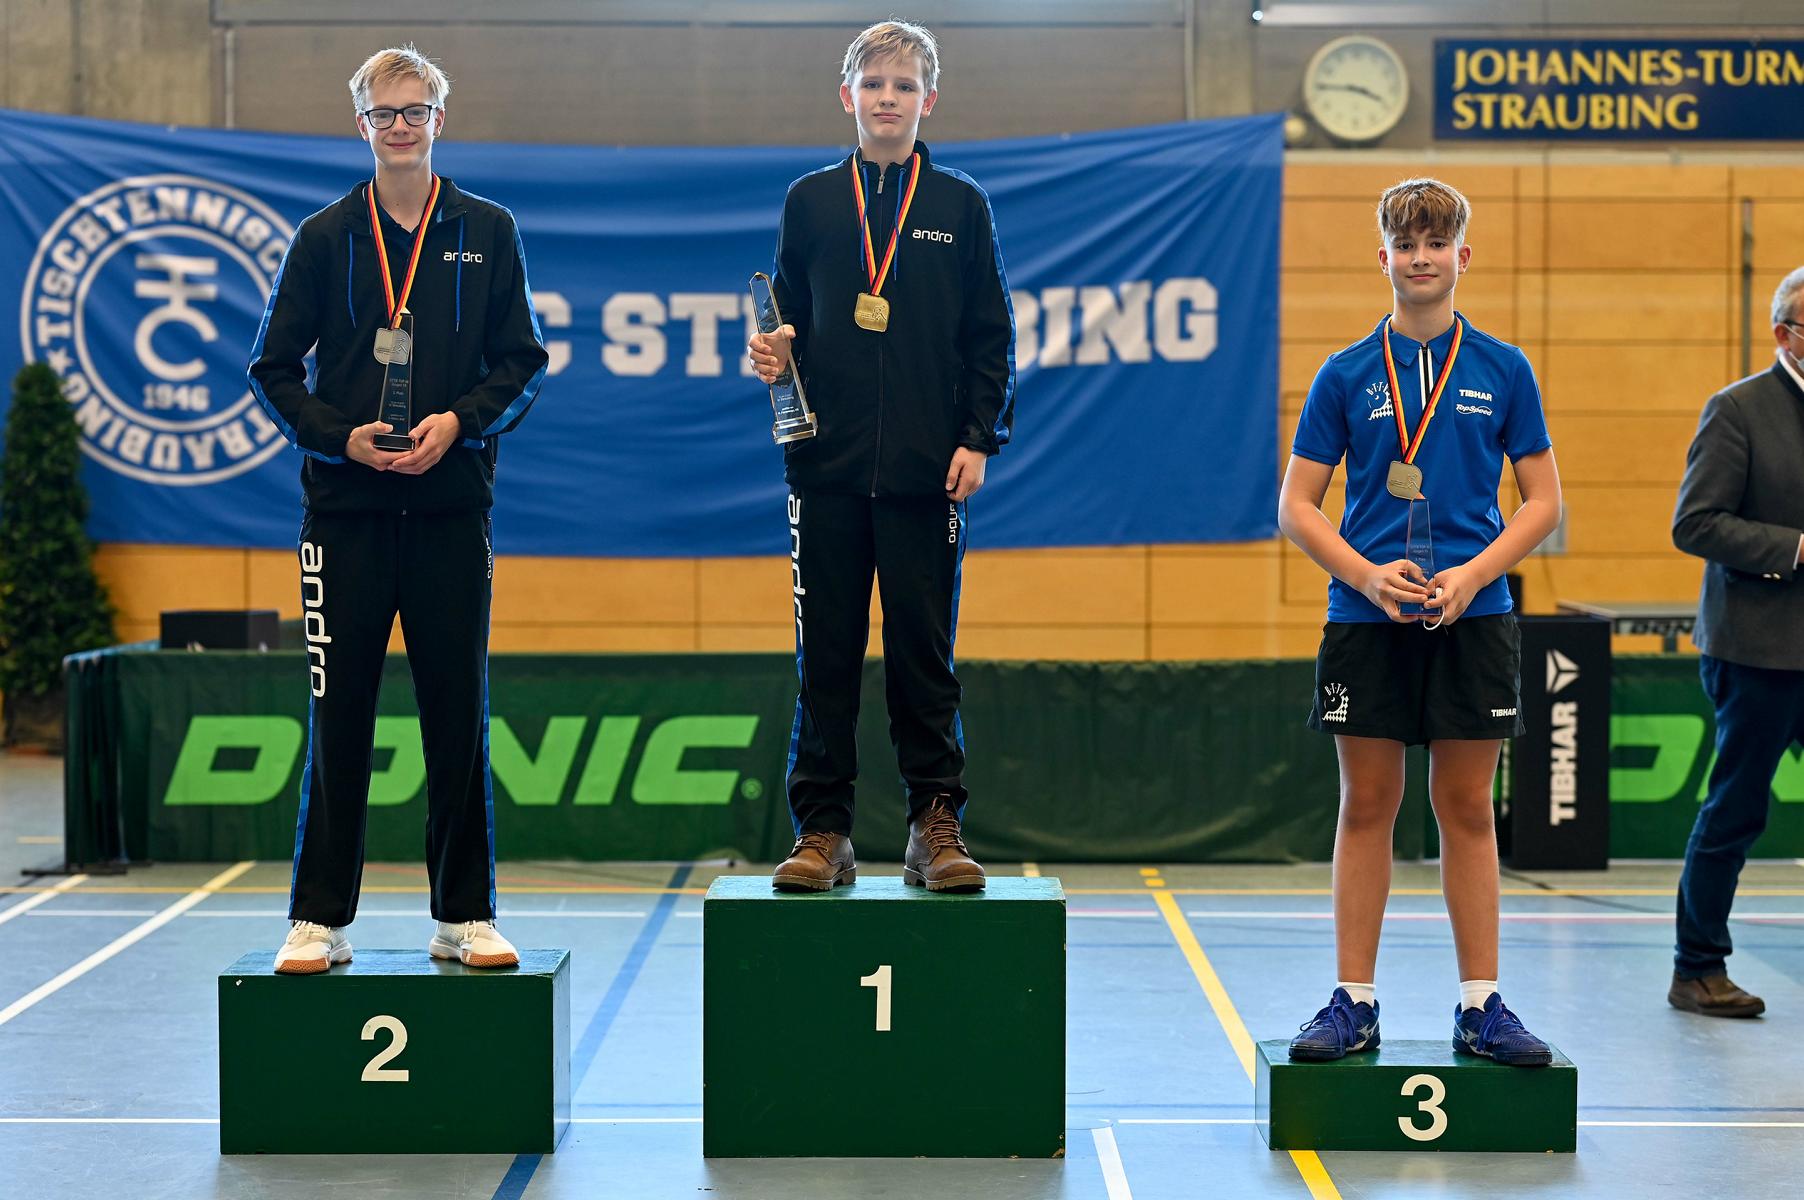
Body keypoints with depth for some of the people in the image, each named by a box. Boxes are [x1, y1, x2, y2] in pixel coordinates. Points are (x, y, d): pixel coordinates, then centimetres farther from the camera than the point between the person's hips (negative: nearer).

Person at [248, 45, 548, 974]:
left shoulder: (487, 232, 8)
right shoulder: (325, 237, 7)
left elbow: (523, 363, 6)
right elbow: (273, 368, 7)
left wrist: (460, 422, -11)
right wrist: (341, 437, -8)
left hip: (451, 505, 0)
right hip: (345, 510, 0)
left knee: (458, 714, 4)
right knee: (338, 717, 1)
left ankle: (466, 915, 12)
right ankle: (319, 919, 8)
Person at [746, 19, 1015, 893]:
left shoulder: (960, 206, 7)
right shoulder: (811, 201, 10)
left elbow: (991, 336, 6)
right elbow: (789, 318, 14)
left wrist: (979, 438, -3)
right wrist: (772, 354, -8)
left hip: (926, 469, -1)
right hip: (827, 462, 1)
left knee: (924, 651, 3)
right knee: (826, 655, 3)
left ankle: (936, 826, 11)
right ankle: (821, 830, 9)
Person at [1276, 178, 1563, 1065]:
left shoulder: (1504, 370, 4)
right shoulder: (1346, 375, 3)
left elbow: (1542, 500, 5)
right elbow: (1297, 506, 4)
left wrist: (1474, 573, -11)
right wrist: (1367, 573, -12)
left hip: (1473, 617, 0)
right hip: (1366, 619, 0)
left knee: (1467, 809, 5)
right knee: (1366, 808, 4)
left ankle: (1480, 1007, 12)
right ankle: (1354, 1005, 11)